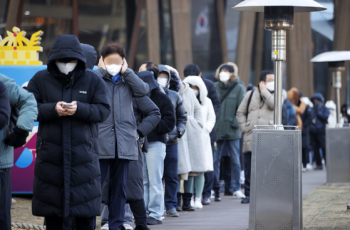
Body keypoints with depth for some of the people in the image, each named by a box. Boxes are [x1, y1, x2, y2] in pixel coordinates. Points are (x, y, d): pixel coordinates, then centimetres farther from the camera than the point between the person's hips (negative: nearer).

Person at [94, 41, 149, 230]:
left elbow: (143, 90, -4)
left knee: (119, 186, 9)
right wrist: (101, 70, -6)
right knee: (95, 185, -5)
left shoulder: (127, 81, 14)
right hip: (100, 142, -4)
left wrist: (126, 71, 0)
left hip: (124, 142, 4)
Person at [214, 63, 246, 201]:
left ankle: (236, 189, 14)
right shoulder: (214, 87, 7)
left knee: (235, 160, 5)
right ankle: (215, 189, 5)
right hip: (217, 130, 1)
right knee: (215, 160, 0)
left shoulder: (239, 88, 2)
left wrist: (236, 123, -11)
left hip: (232, 131, -1)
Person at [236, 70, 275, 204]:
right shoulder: (250, 95, 15)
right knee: (249, 168, 3)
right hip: (250, 137, 2)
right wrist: (244, 127, 5)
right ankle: (249, 194, 9)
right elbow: (240, 112, 17)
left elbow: (273, 104, -12)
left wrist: (264, 91, -2)